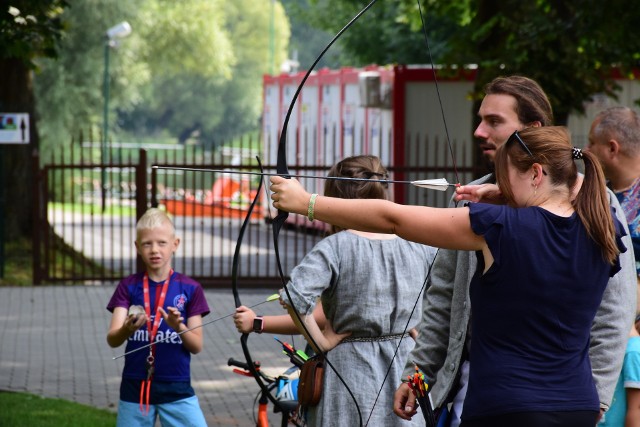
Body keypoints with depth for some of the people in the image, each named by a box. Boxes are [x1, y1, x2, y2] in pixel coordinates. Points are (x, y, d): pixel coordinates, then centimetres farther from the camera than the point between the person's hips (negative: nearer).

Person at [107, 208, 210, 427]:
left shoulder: (190, 288, 1)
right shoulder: (128, 286, 2)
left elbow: (197, 346, -1)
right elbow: (112, 339, -9)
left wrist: (178, 326, -22)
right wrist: (127, 329, -32)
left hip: (177, 390, -1)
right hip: (135, 387, 1)